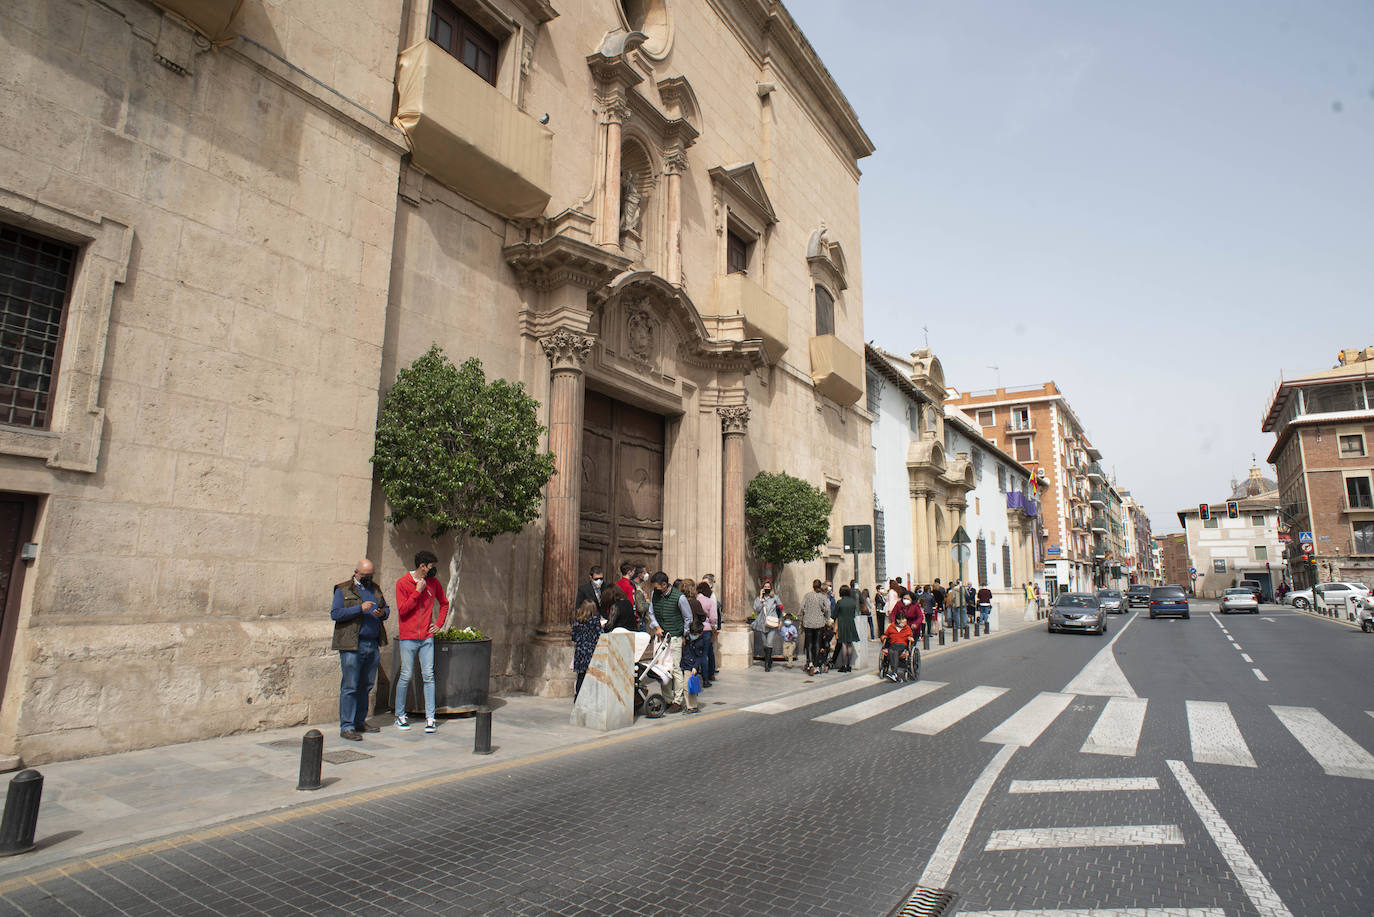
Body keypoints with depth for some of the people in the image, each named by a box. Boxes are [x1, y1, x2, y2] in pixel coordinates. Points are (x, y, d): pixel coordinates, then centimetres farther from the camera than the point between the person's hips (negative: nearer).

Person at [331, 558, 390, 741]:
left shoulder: (375, 589, 16)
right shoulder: (343, 590, -1)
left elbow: (386, 608, 22)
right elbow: (335, 613, -11)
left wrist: (382, 612, -2)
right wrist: (360, 608, -19)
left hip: (373, 645, 6)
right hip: (352, 645, -6)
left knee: (366, 685, 13)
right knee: (350, 687, -4)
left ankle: (360, 721, 24)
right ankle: (346, 726, 2)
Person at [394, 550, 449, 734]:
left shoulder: (433, 583, 8)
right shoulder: (402, 583, -4)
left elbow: (444, 603, 22)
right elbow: (402, 609, -12)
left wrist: (439, 624, 11)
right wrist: (418, 591, -16)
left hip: (427, 637, 3)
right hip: (408, 638, -3)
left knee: (428, 676, -1)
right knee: (406, 676, 1)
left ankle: (430, 718, 3)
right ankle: (400, 715, 19)